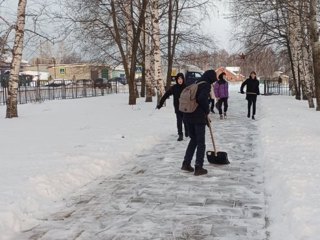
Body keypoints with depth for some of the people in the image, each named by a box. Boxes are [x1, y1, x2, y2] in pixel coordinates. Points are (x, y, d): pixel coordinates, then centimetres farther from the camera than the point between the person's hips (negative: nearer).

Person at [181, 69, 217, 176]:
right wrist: (207, 110, -8)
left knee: (193, 139, 21)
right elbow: (202, 98, -27)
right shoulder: (206, 85, -9)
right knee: (201, 142, 4)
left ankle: (186, 163, 20)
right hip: (199, 117, -7)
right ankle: (198, 167, 4)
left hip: (187, 116, 7)